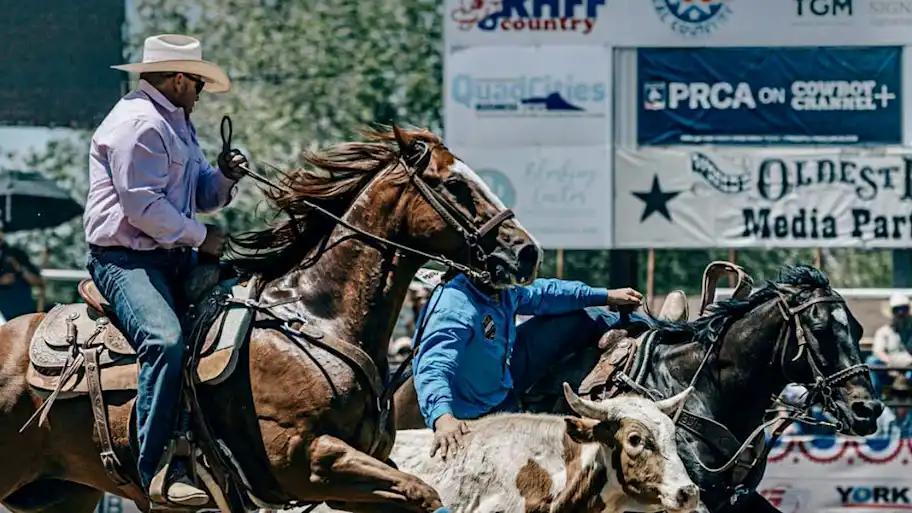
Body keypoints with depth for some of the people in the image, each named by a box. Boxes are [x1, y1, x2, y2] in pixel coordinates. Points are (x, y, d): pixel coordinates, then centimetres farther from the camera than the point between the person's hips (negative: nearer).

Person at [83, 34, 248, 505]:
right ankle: (159, 469, -34)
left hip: (173, 255, 11)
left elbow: (200, 196, 27)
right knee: (165, 339, -32)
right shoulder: (138, 124, -13)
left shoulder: (177, 125, 21)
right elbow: (142, 206, -20)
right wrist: (201, 236, -12)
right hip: (125, 258, -11)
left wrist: (223, 177, 5)